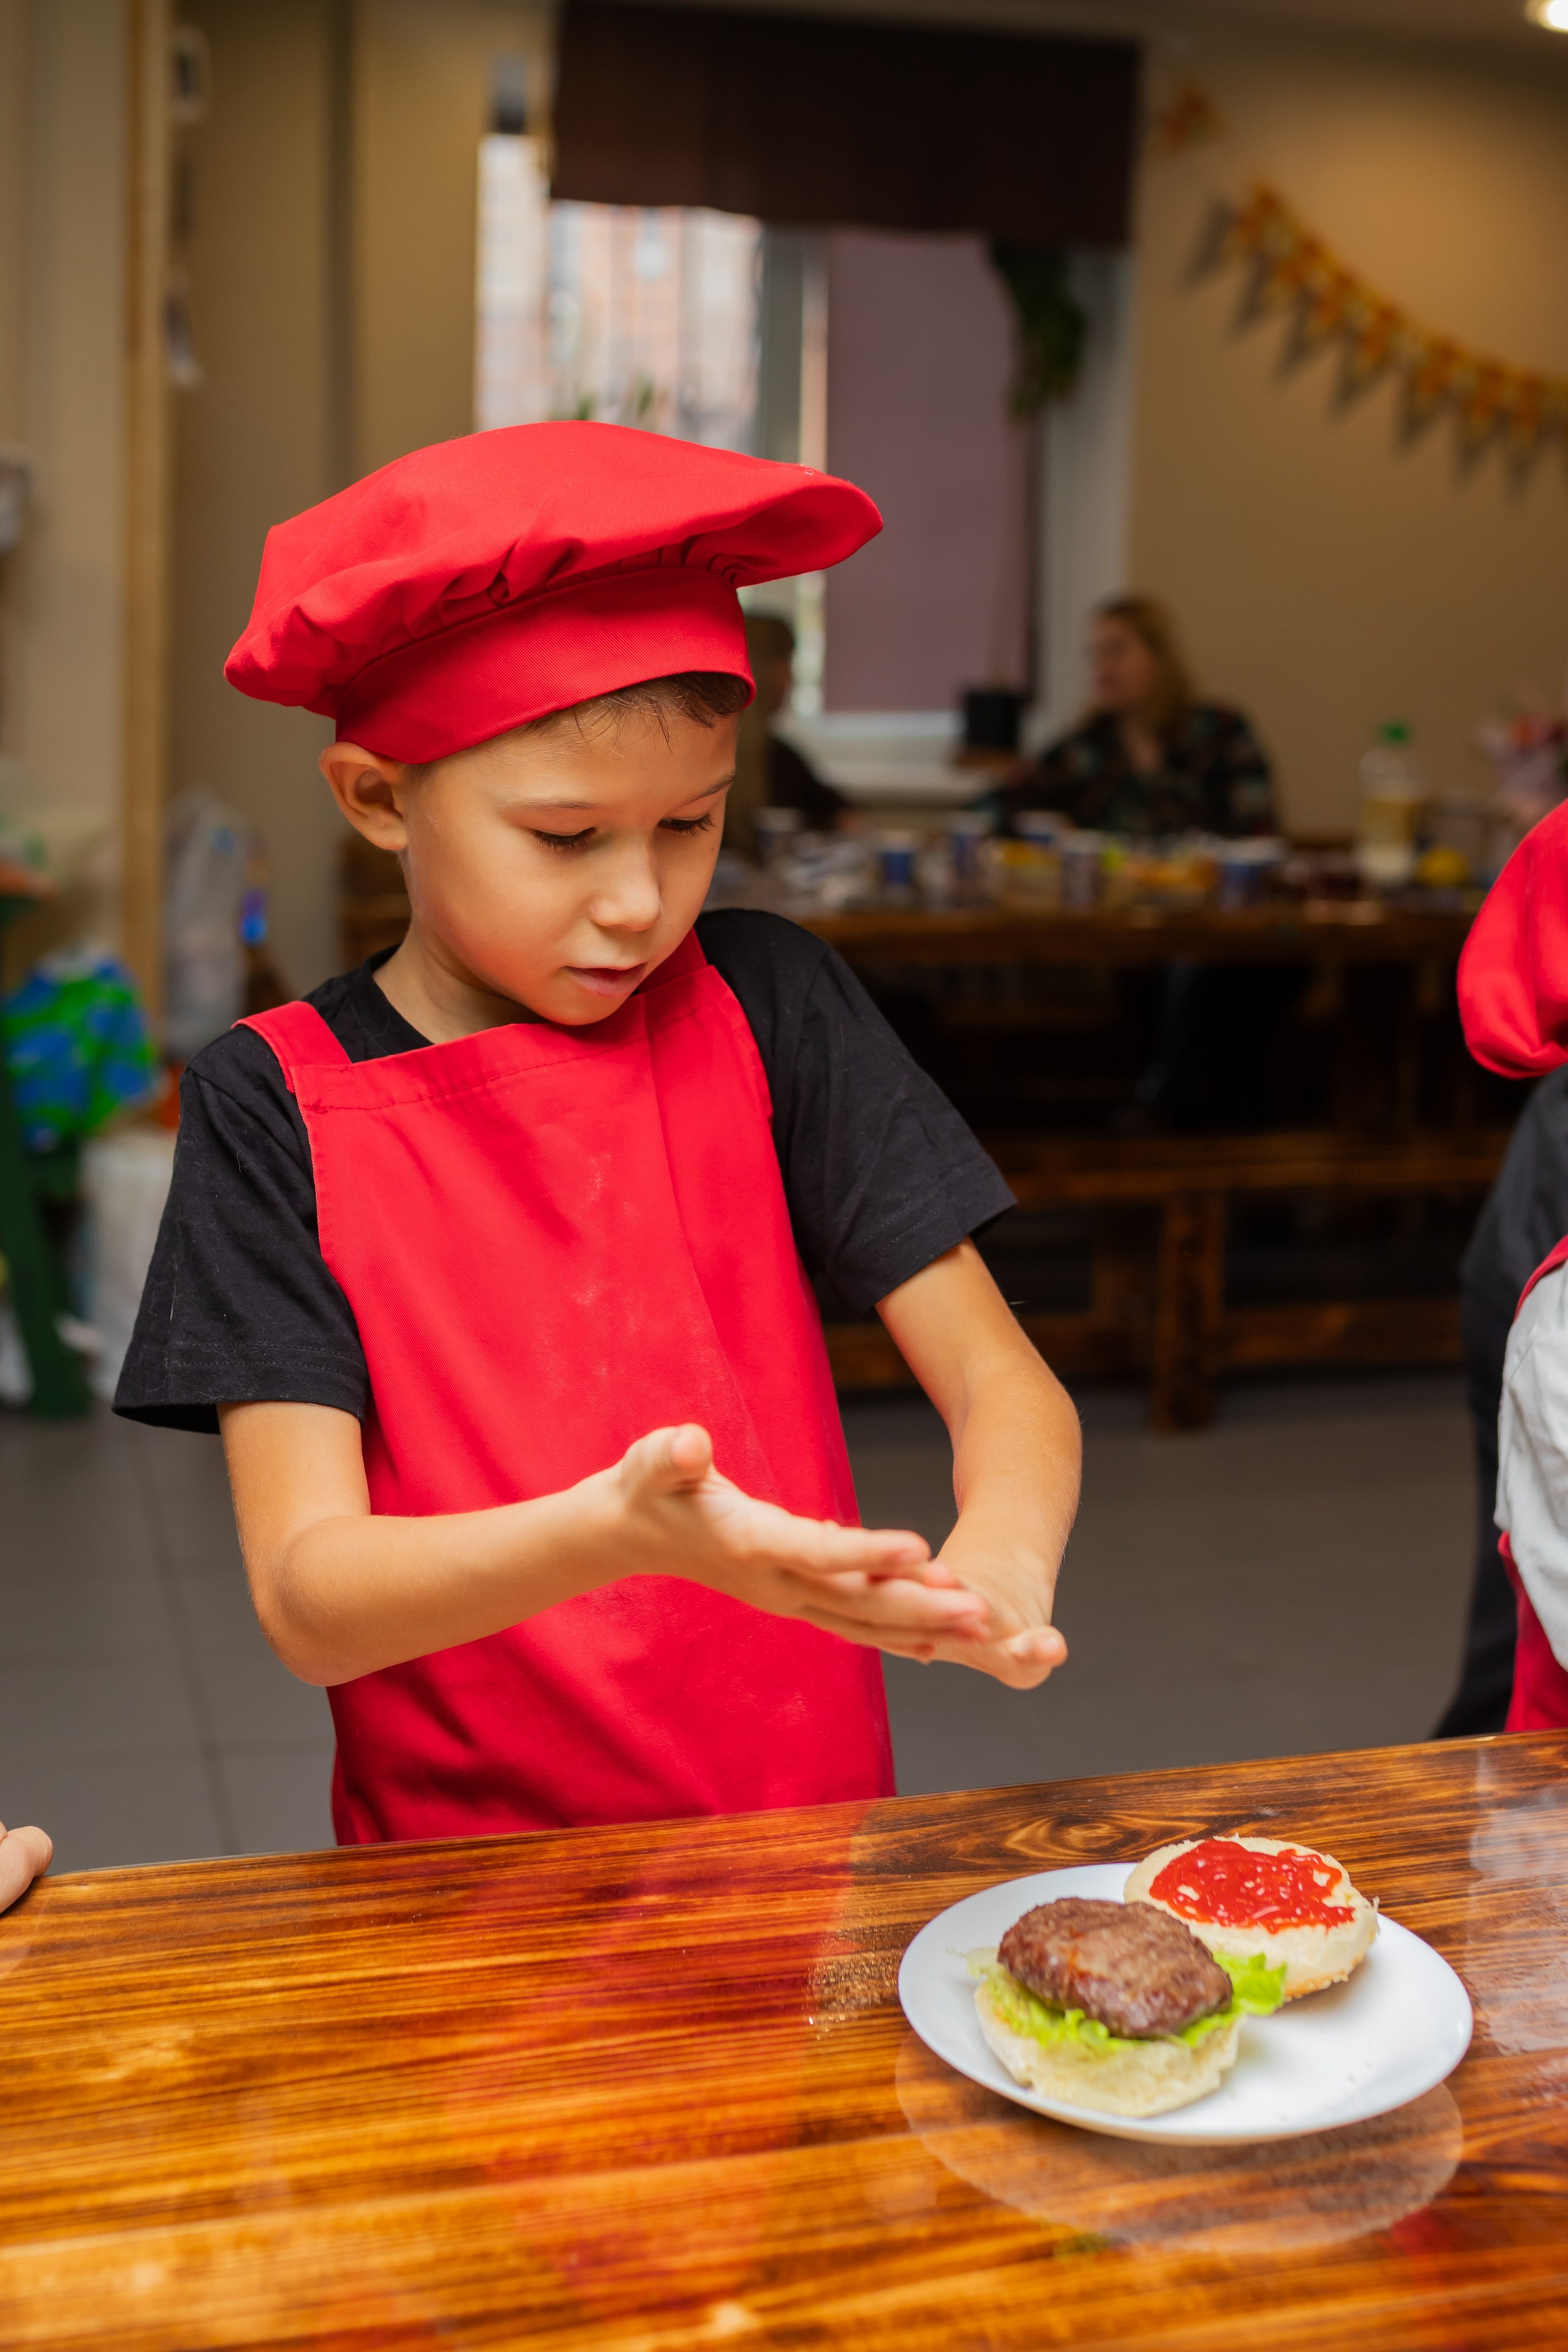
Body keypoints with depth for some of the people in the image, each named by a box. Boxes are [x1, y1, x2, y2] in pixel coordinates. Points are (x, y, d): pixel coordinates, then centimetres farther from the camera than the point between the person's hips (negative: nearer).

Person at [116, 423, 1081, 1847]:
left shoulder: (764, 1008, 5)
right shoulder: (276, 1106, -1)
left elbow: (1003, 1382, 2)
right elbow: (307, 1598, -10)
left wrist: (1001, 1551, -20)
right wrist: (622, 1531, -27)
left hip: (812, 1834, 2)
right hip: (465, 1883, -1)